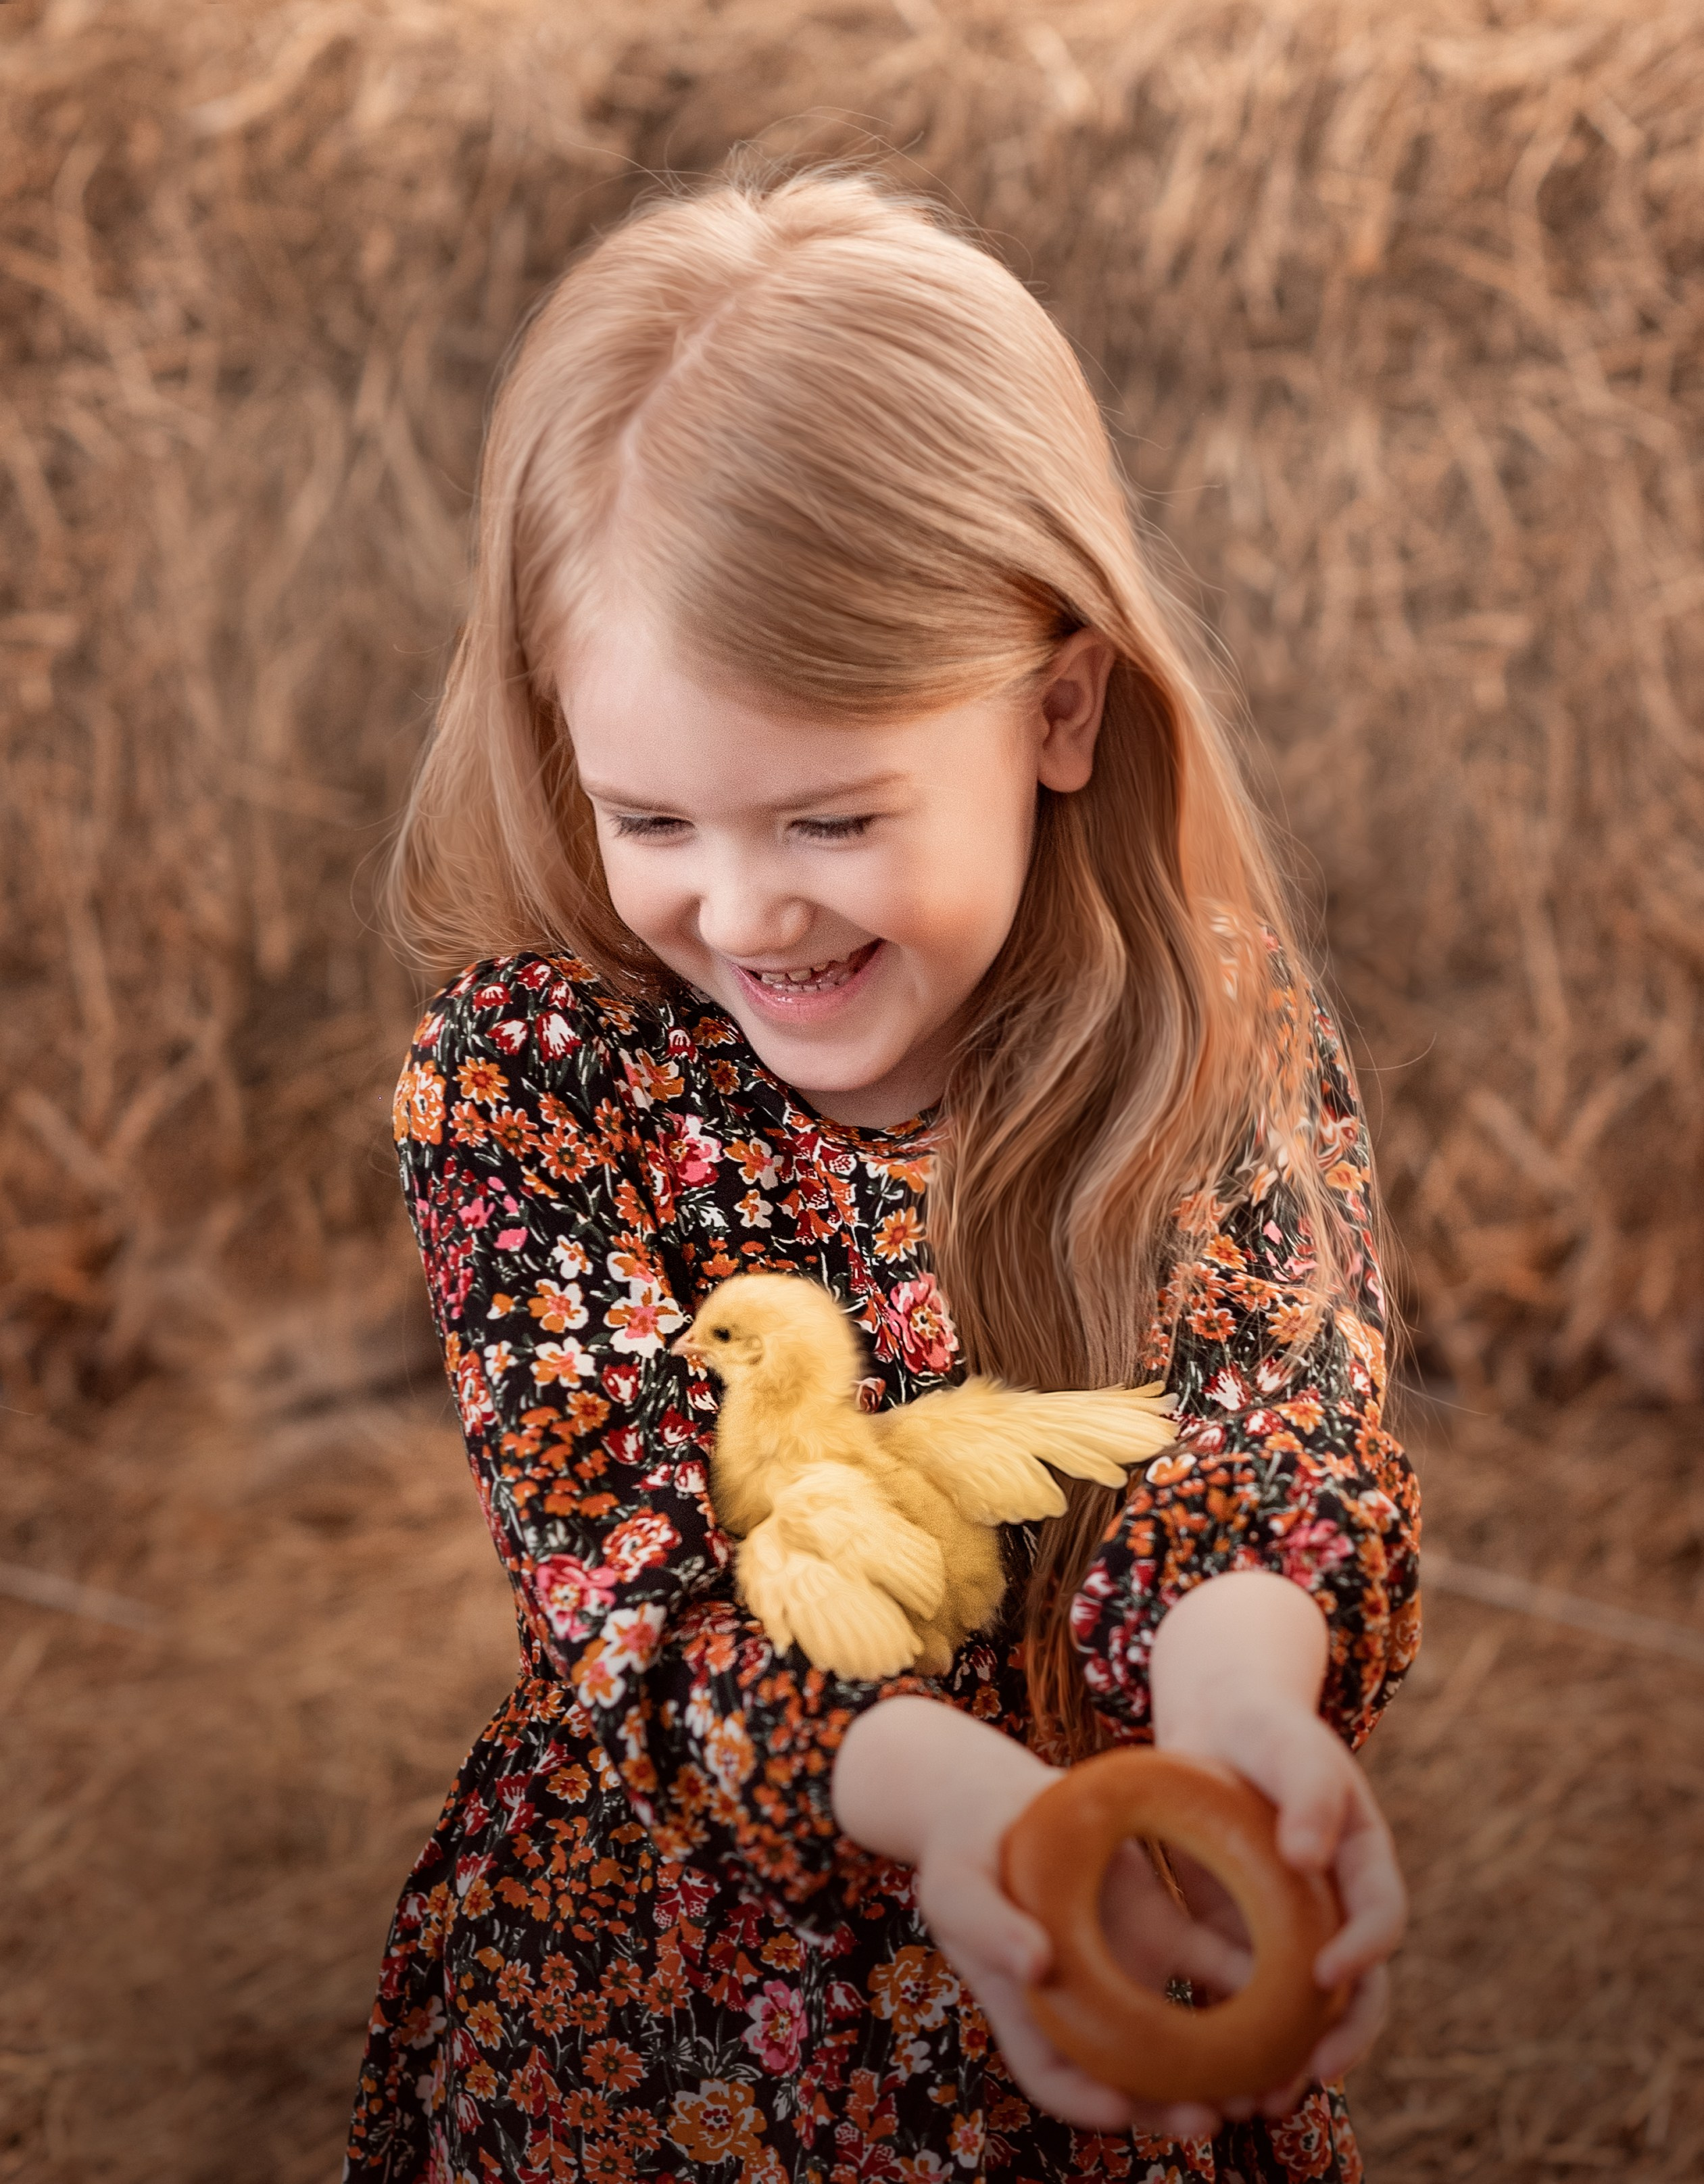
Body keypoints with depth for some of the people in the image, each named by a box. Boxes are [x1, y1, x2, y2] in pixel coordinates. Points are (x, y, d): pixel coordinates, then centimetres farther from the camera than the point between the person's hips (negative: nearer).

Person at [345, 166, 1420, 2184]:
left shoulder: (1230, 1047, -9)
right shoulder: (518, 1074, -12)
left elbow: (1273, 1417, -22)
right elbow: (616, 1559, -19)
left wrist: (1235, 1670, -46)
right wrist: (932, 1786, -39)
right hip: (645, 2019, -1)